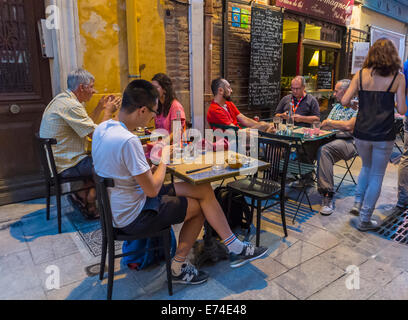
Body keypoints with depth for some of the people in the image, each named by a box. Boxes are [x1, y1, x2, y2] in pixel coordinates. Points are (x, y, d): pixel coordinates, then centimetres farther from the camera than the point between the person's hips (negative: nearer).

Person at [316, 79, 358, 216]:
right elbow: (323, 125, 19)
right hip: (330, 138, 7)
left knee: (324, 150, -38)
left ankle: (328, 195, -37)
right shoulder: (337, 106, 26)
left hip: (349, 141, -7)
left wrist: (331, 122, -1)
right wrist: (340, 126, -1)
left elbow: (349, 126, -14)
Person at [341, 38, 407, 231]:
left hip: (361, 133, 3)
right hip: (384, 135, -2)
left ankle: (358, 203, 25)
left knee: (367, 167, 28)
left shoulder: (361, 74, 1)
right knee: (376, 176, 10)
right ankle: (364, 219, 15)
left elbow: (344, 101, -4)